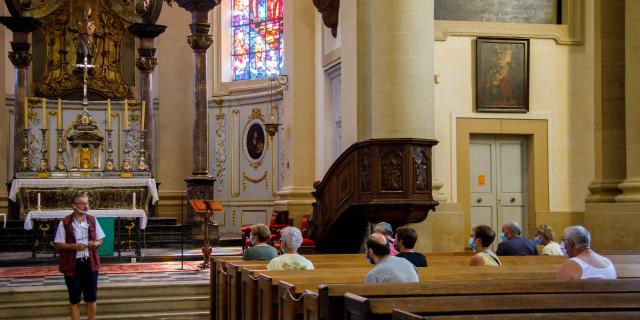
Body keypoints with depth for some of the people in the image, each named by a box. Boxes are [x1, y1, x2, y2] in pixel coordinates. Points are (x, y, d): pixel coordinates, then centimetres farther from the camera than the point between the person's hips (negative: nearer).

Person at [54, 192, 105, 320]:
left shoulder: (93, 220, 4)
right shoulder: (65, 222, -8)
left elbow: (100, 240, 11)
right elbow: (57, 244, -7)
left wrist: (96, 243, -12)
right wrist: (74, 246, -22)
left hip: (90, 263, 3)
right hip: (73, 265, -3)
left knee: (92, 299, 10)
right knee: (74, 300, 8)